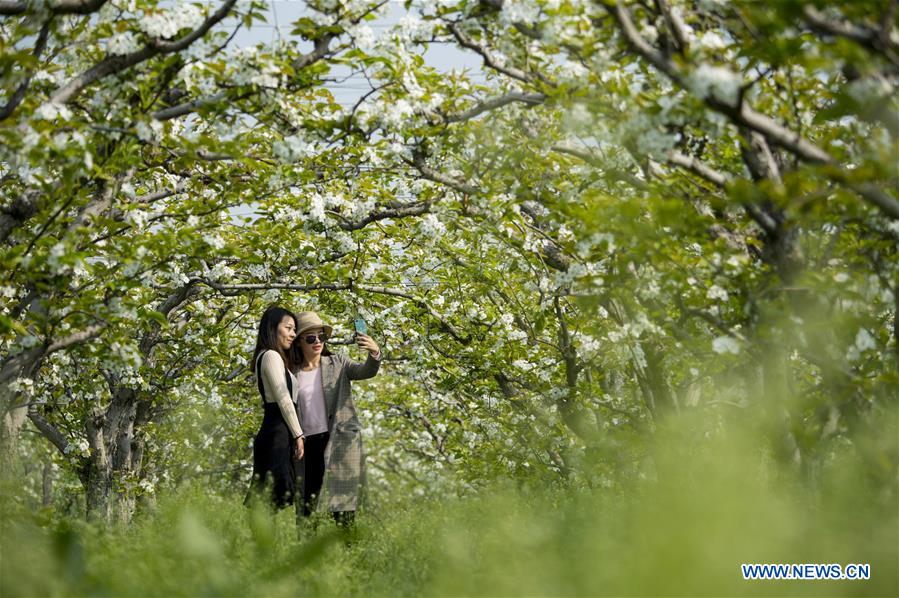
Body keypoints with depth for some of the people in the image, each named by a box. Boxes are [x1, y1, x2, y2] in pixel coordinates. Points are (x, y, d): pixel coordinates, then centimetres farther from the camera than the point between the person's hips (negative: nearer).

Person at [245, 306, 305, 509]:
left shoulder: (264, 357, 23)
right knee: (284, 491, -15)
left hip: (267, 432, 10)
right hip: (278, 431, -10)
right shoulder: (272, 356, -6)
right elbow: (284, 399, -12)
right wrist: (298, 435, -12)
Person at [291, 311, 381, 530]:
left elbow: (366, 372, -10)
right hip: (308, 443, 2)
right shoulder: (293, 374, 6)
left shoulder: (337, 364, 5)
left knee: (343, 499, -5)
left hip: (339, 440, -2)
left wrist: (375, 354, -31)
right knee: (306, 503, 6)